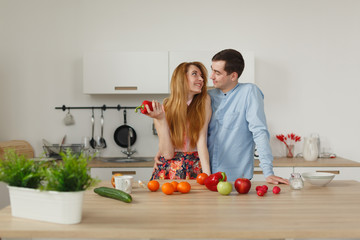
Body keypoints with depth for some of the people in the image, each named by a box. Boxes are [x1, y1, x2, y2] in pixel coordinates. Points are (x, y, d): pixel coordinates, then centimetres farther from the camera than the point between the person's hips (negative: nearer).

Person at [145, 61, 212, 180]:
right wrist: (161, 120, -15)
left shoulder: (204, 101, 0)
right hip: (169, 170, 0)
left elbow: (201, 140, -8)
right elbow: (168, 153, -6)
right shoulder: (164, 109, -1)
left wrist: (207, 176, -19)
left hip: (195, 171, 0)